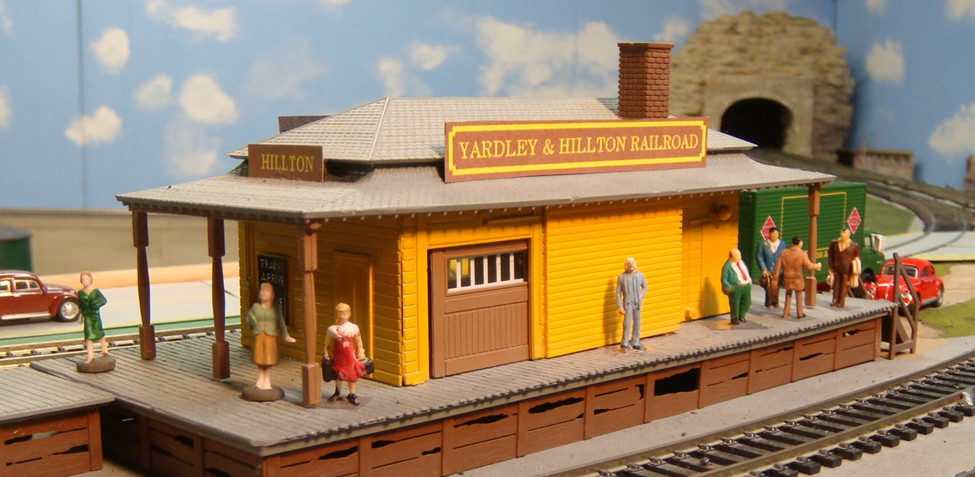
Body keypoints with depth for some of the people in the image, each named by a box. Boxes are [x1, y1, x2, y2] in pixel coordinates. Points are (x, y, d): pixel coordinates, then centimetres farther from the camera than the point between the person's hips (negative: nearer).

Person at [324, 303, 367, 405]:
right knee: (338, 375, 12)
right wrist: (326, 354, 1)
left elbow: (358, 342, 6)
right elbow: (327, 343, 1)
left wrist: (360, 353, 7)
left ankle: (352, 394, 16)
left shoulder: (353, 328, -3)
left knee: (352, 375, 3)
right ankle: (337, 393, 30)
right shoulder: (332, 329, -7)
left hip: (350, 355, 0)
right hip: (338, 355, 0)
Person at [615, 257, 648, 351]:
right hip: (627, 303, -3)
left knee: (637, 323, 9)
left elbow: (644, 287, 18)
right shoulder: (621, 277, -5)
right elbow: (618, 292, -4)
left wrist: (641, 297, 3)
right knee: (627, 323, -12)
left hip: (637, 304, 4)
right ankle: (625, 344, -2)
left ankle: (635, 343, 20)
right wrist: (619, 306, -10)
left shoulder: (640, 275, 2)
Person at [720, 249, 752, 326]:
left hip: (746, 285, 7)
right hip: (735, 287, -7)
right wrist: (729, 287, -17)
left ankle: (741, 316, 33)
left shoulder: (741, 262, 14)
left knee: (747, 302, 13)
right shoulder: (727, 266, -10)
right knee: (735, 303, -2)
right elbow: (724, 280, -11)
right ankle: (735, 319, 17)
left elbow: (746, 273, 26)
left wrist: (749, 280, 14)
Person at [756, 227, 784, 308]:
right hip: (768, 271, -1)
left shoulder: (782, 244, 6)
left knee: (776, 288, 2)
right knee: (769, 288, -1)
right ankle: (768, 303, 10)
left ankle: (775, 302, 15)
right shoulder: (763, 244, 1)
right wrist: (764, 269, -6)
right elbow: (759, 257, 0)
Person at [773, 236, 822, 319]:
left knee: (788, 295, 20)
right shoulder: (802, 254, -16)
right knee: (799, 295, 17)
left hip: (787, 278, 3)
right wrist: (818, 266, 5)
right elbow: (809, 266, -14)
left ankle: (785, 313, 19)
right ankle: (799, 313, 21)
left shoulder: (784, 252, -6)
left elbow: (778, 266, -5)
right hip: (797, 279, -3)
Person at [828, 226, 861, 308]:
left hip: (846, 268, -2)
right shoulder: (834, 243, 0)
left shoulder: (853, 245, -6)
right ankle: (835, 300, 10)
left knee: (844, 285, 4)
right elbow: (831, 255, 5)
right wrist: (831, 267, 2)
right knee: (836, 284, 5)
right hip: (836, 267, 2)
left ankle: (841, 302, 10)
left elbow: (857, 257, 2)